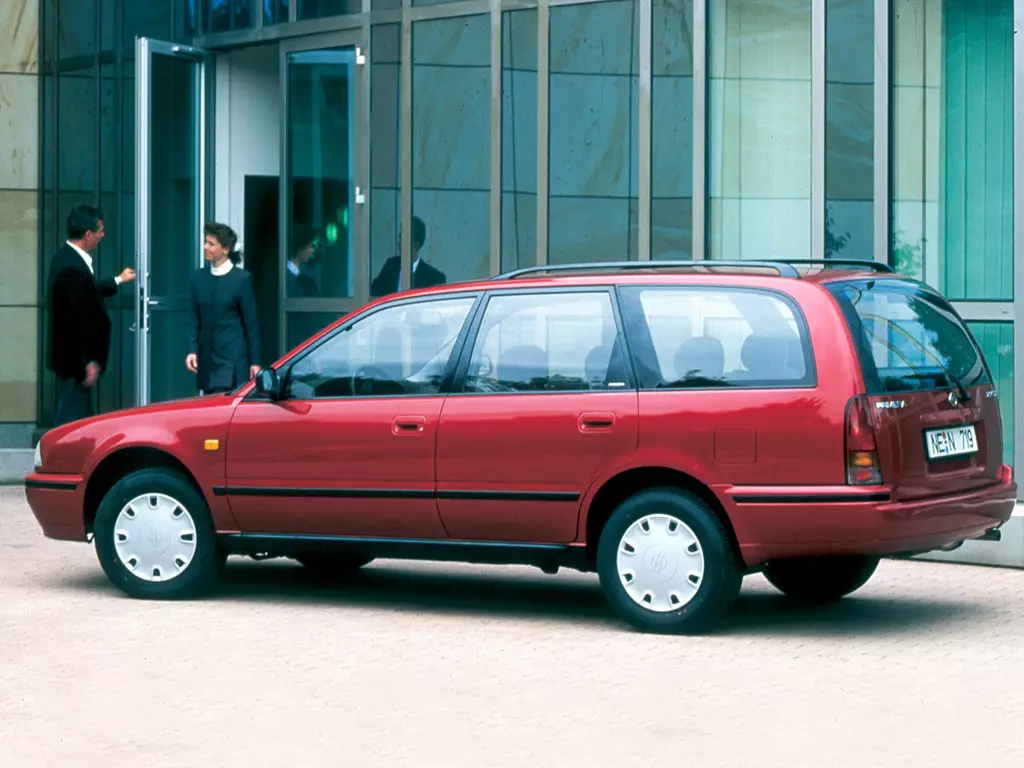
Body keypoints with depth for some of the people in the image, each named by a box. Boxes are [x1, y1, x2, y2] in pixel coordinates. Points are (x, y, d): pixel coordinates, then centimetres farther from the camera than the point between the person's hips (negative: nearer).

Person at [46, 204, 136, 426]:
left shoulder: (67, 257, 7)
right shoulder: (72, 267, -25)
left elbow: (88, 292, 23)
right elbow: (76, 319, -25)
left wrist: (118, 281, 36)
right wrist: (89, 361, -20)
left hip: (73, 356, 10)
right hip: (75, 358, -10)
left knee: (80, 416, 17)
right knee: (73, 417, -4)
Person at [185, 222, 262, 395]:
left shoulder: (242, 278, -4)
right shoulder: (198, 277, 9)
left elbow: (251, 322, -2)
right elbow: (194, 319, 10)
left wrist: (254, 361, -3)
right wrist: (192, 350, -3)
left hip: (232, 359, -5)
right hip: (206, 359, 5)